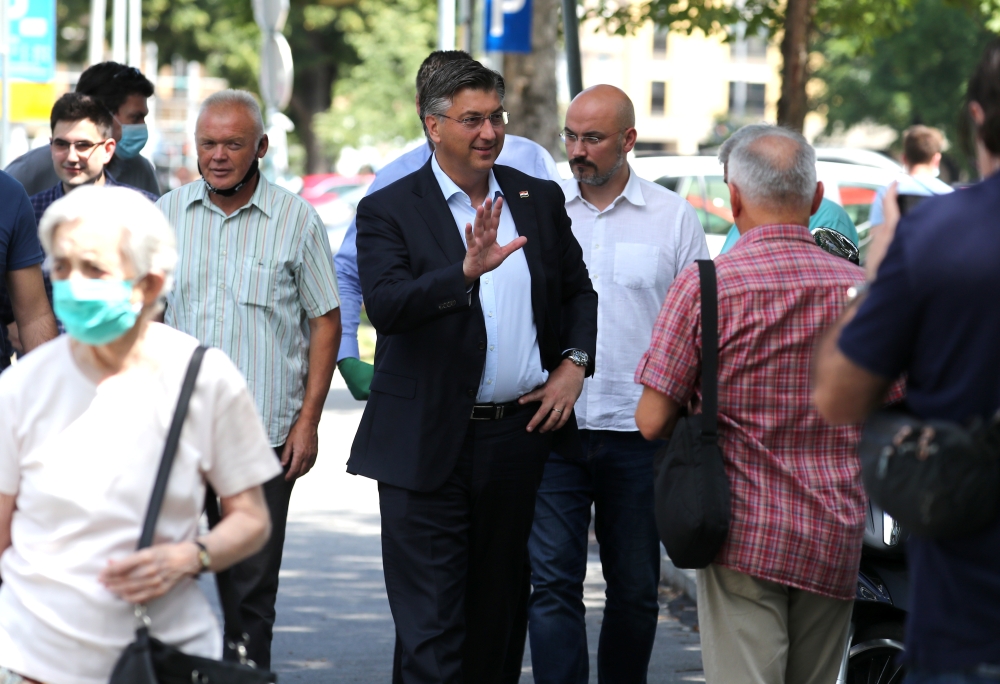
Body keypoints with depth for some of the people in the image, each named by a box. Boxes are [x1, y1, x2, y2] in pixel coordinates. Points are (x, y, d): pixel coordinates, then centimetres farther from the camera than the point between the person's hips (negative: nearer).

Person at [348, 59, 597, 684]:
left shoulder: (540, 199, 9)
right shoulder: (389, 211, -6)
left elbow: (579, 290, 22)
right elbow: (386, 306, -21)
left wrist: (574, 364, 5)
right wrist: (467, 270, -35)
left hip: (521, 437, 4)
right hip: (429, 444, -4)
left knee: (494, 616, 14)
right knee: (430, 628, -6)